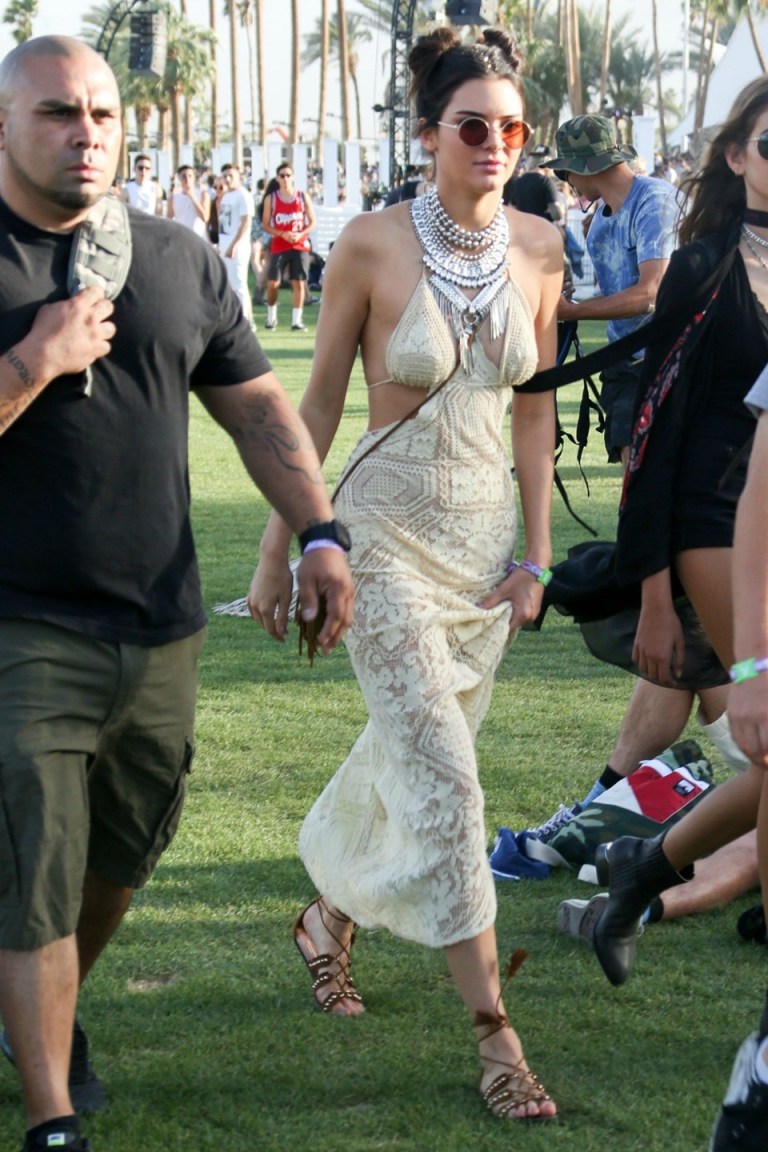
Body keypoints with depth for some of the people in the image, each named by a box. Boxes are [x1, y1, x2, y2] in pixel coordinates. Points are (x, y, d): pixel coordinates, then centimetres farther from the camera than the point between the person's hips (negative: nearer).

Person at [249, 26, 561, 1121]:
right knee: (443, 776, -11)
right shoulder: (372, 244, -12)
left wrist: (535, 556, 5)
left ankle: (328, 918, 41)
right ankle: (494, 1033, -9)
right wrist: (278, 552, -1)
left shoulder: (539, 248, 0)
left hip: (484, 538, 5)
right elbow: (318, 405, -4)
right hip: (388, 533, -5)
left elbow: (535, 411, 8)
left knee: (407, 754, 15)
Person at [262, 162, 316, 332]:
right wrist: (283, 234, -15)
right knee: (273, 282, -4)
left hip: (300, 246, 0)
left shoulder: (303, 197, 3)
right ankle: (271, 316, 15)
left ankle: (297, 319, 1)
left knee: (299, 283, -4)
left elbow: (312, 222, 5)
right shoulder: (271, 199, 1)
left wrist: (301, 234, -13)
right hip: (279, 246, 0)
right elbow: (265, 225, 0)